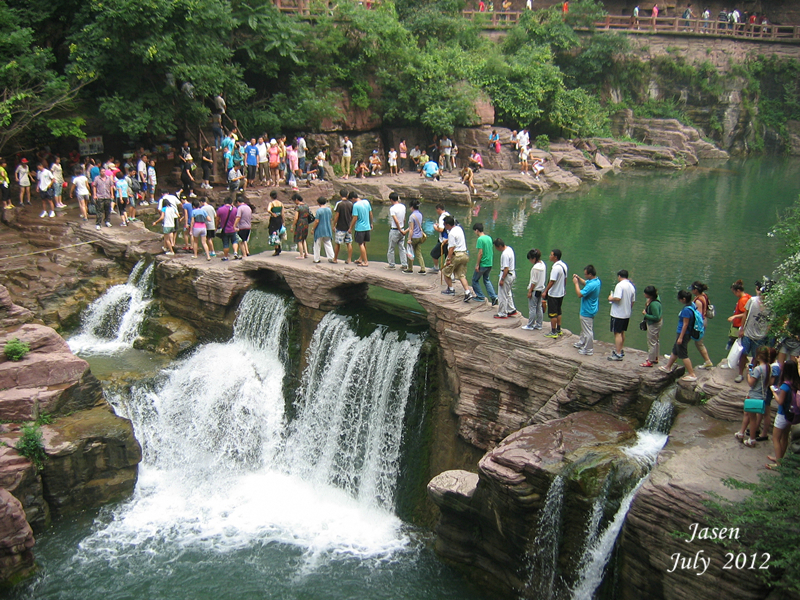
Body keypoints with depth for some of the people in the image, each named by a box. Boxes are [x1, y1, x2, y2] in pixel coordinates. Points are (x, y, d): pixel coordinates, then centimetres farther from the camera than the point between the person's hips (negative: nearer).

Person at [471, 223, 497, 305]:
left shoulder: (480, 239, -17)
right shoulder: (489, 238, 8)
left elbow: (480, 253, -20)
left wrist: (477, 265, -14)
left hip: (482, 264, -8)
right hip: (489, 264, 8)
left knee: (475, 280, 10)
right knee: (486, 280, 19)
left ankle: (480, 297, 15)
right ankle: (494, 297, 7)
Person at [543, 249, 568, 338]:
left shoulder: (556, 268, -25)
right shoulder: (564, 265, 4)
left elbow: (552, 281, -25)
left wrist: (545, 292, -18)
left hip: (553, 294, -9)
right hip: (561, 293, 9)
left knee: (552, 314, 0)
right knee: (558, 312, 19)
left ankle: (553, 332, 6)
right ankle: (558, 330, 27)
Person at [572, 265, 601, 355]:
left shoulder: (592, 285, -31)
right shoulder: (596, 280, 1)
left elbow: (580, 294, -27)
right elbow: (585, 282, 19)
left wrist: (576, 283, -17)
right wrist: (578, 278, 3)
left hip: (587, 312, -11)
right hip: (589, 310, 11)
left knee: (588, 331, 1)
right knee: (584, 329, 27)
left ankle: (588, 350, 10)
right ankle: (581, 343, 43)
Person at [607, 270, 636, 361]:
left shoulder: (620, 285, -17)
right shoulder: (632, 286, 9)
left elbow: (617, 298, -30)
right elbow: (633, 301, 15)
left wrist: (611, 298, -10)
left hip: (618, 314, -8)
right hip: (627, 314, 8)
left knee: (617, 333, -5)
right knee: (622, 332, 21)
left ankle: (618, 354, -6)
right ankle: (621, 350, 31)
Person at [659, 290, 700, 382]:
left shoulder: (686, 309, -25)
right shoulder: (691, 306, 5)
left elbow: (685, 324, -23)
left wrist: (680, 337, -19)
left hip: (684, 334, -10)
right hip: (687, 334, 10)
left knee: (683, 355, -1)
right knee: (675, 351, 24)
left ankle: (692, 375, 3)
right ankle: (668, 367, 40)